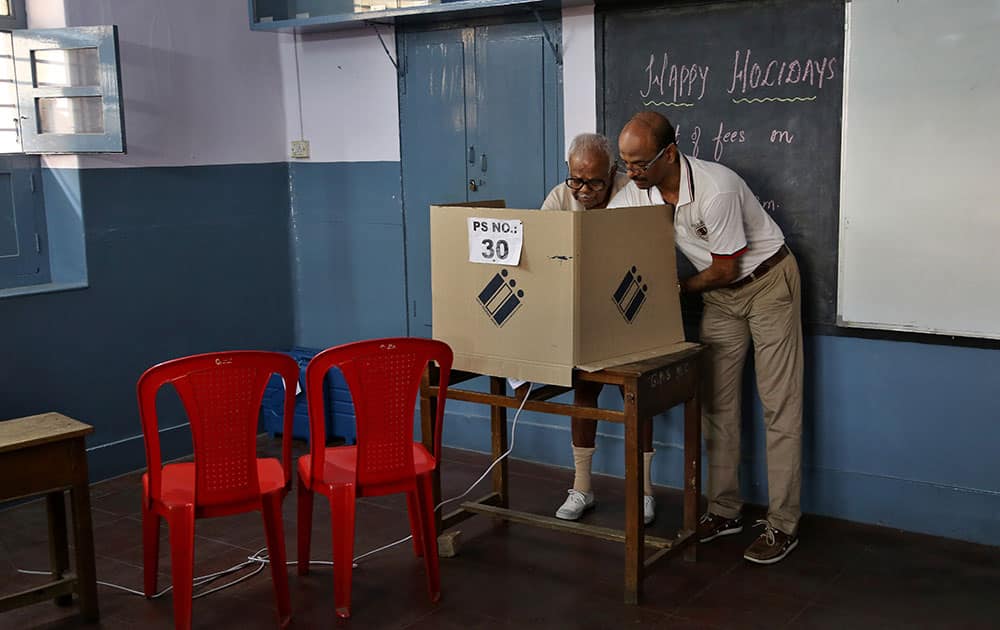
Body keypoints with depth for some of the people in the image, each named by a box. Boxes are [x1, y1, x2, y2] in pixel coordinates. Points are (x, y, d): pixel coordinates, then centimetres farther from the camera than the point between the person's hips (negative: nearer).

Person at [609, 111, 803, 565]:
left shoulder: (716, 190, -32)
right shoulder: (636, 193, -11)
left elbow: (725, 269, -22)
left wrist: (676, 289, -10)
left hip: (767, 281, -7)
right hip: (720, 294, 7)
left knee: (779, 406, -4)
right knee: (717, 403, 8)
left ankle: (783, 524, 1)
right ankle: (725, 510, 18)